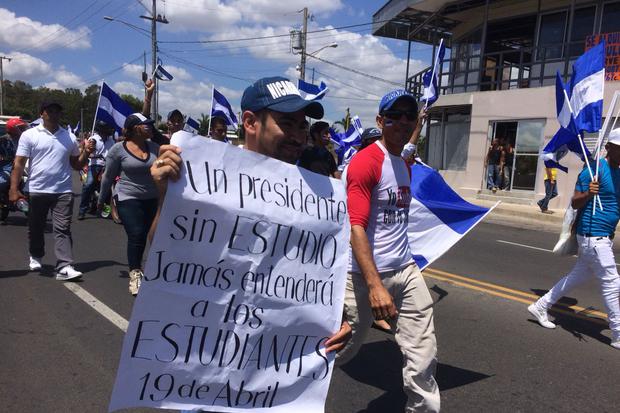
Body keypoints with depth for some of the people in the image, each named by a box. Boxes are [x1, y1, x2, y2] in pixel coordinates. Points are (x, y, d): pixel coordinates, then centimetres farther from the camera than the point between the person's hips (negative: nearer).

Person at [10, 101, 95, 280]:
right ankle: (35, 257, 39)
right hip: (37, 191, -1)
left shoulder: (69, 137, 7)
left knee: (63, 229, -5)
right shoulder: (29, 135, -2)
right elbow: (19, 164, -4)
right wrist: (14, 188, -12)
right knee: (36, 228, 15)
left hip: (63, 191, 1)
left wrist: (86, 152, -5)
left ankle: (64, 267, -8)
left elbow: (77, 165, 13)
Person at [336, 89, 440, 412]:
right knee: (342, 348, 9)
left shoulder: (406, 165, 15)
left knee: (423, 355, 6)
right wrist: (375, 286, -28)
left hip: (406, 271, 7)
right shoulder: (365, 161, -13)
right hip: (366, 275, -7)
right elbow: (356, 228, -21)